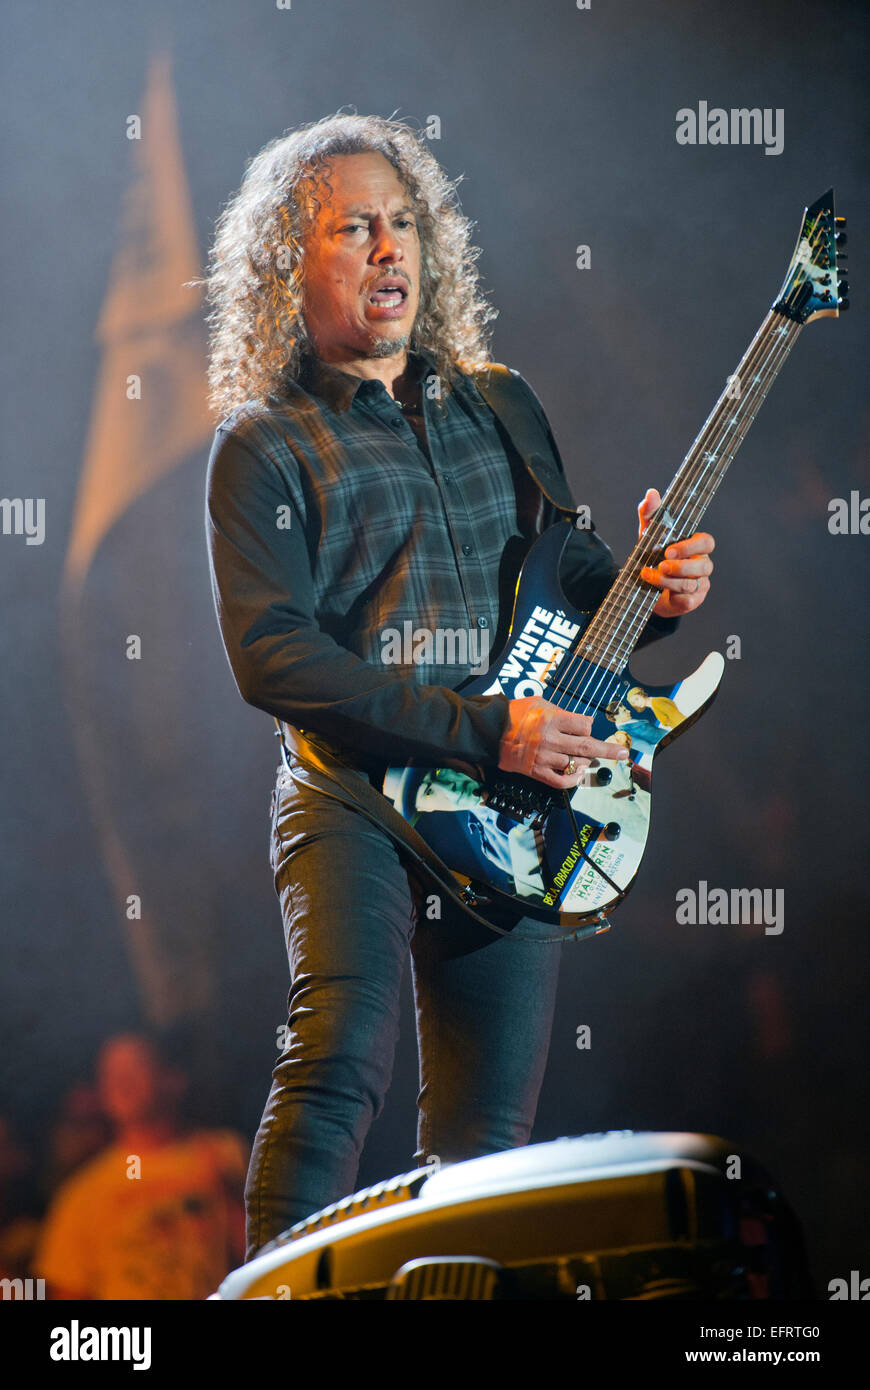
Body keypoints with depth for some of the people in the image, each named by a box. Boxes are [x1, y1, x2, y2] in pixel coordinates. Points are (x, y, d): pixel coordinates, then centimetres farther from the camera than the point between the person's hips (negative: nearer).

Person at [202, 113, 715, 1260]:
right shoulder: (264, 447, 1)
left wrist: (651, 588, 2)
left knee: (488, 1130, 2)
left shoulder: (500, 409, 18)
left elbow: (568, 575, 27)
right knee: (342, 1064, -25)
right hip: (355, 793, -5)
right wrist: (484, 729, -16)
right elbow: (272, 656, -10)